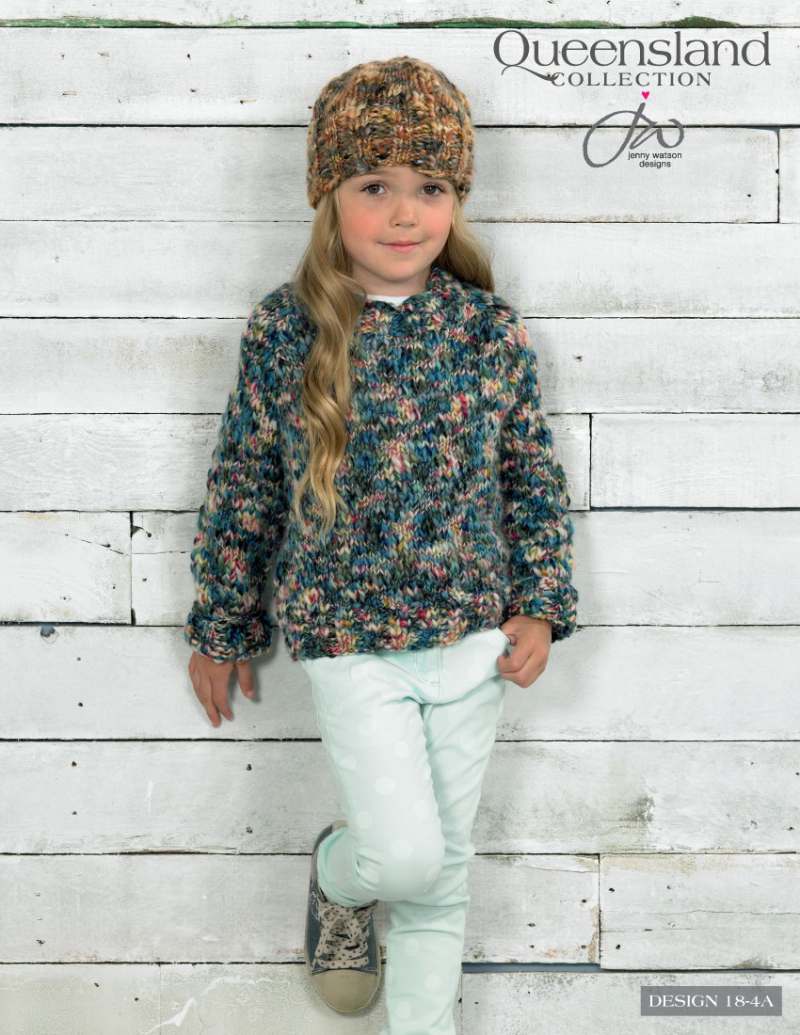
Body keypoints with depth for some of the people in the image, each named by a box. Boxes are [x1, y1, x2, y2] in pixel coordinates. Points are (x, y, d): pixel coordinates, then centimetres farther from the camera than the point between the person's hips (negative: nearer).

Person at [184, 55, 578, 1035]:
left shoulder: (492, 329, -4)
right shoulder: (283, 331, -8)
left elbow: (535, 475, 6)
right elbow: (241, 489, 0)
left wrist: (541, 607, -1)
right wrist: (219, 628, 6)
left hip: (475, 639, 2)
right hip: (348, 640, -2)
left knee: (443, 870, 12)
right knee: (405, 856, -7)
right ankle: (337, 876, 30)